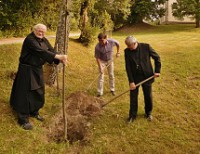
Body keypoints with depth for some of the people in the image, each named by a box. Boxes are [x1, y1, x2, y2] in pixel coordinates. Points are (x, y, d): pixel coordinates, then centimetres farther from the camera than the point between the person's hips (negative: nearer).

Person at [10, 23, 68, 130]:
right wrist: (58, 56, -39)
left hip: (38, 69, 8)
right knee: (26, 94, -2)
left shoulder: (44, 40, 5)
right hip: (27, 70, -8)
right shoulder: (29, 39, -21)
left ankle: (34, 112, 35)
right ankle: (23, 120, 8)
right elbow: (41, 51, -33)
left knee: (38, 92, 16)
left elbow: (51, 50, -6)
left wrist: (60, 59, -27)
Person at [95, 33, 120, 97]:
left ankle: (112, 89, 28)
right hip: (102, 61, -2)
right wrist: (100, 68, -22)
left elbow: (118, 43, -2)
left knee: (111, 75, 11)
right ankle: (100, 92, 1)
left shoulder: (111, 41, -26)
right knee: (101, 76, -6)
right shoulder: (97, 47, -30)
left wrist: (118, 52, 1)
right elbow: (97, 58, -20)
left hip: (110, 60, 3)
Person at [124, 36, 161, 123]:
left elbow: (157, 58, 0)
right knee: (133, 97, 6)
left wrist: (157, 71, -4)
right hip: (134, 77, 1)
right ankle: (132, 115, 23)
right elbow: (128, 67, -9)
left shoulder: (146, 47, -11)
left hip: (147, 76, 0)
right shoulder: (127, 51, -9)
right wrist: (131, 81, -13)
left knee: (148, 96, 12)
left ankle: (148, 113, 34)